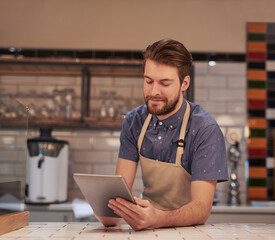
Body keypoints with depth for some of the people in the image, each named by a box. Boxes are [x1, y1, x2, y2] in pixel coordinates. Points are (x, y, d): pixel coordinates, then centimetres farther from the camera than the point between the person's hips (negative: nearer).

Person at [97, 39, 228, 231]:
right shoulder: (134, 122, -1)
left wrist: (157, 219, -39)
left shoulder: (206, 130, -16)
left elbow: (202, 208, -20)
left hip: (187, 231, -3)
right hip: (146, 229, 4)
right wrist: (110, 209, -26)